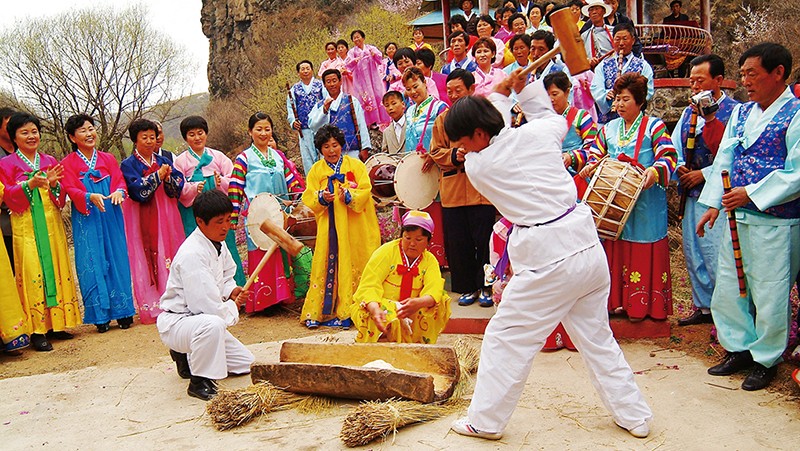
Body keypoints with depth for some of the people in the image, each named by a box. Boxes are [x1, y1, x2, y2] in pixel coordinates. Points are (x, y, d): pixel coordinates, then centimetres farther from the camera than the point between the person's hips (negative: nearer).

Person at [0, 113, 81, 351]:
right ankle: (37, 331, -4)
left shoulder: (50, 161, 13)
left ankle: (56, 324, 12)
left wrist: (54, 184, -9)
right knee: (32, 273, -7)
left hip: (52, 224, 4)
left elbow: (61, 199, 11)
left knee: (57, 270, 4)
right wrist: (29, 184, -20)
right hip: (26, 227, -4)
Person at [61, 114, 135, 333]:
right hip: (87, 220, -2)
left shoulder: (108, 159, 14)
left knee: (117, 260, 1)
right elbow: (71, 190, -6)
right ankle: (100, 315, 5)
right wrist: (90, 197, -26)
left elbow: (120, 181, 4)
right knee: (92, 264, -2)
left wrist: (119, 192, -19)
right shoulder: (68, 163, 4)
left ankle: (122, 311, 8)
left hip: (111, 217, 2)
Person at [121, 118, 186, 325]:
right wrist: (157, 176, -15)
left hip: (165, 217, 4)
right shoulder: (128, 165, 2)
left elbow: (179, 185, 3)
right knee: (147, 259, -5)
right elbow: (137, 191, -12)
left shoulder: (164, 162, 14)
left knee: (169, 254, 2)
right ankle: (152, 308, -1)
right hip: (142, 220, -4)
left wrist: (168, 178, -16)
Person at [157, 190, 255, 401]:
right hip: (174, 323, -9)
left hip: (203, 321, 9)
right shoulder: (192, 255, -28)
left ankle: (191, 355, 22)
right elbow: (208, 306, -30)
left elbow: (226, 277, 17)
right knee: (212, 325, -42)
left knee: (246, 364, 8)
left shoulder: (218, 243, 1)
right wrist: (233, 307, -11)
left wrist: (232, 290, -6)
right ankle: (200, 382, -21)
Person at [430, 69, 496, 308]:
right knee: (458, 242, 6)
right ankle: (468, 288, 18)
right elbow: (436, 151, 10)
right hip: (452, 191, 4)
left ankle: (485, 287, 13)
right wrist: (454, 155, -9)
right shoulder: (443, 119, 13)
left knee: (484, 240, -1)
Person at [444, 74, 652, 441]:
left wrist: (501, 96, 19)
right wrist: (525, 88, 27)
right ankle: (634, 416, 32)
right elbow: (554, 117, 26)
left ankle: (485, 421, 21)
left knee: (505, 338, 10)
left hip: (548, 261, -6)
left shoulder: (476, 166, -7)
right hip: (588, 246, 6)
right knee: (598, 338, 21)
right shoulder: (539, 131, 1)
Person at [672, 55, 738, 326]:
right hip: (693, 194, 7)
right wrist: (680, 167, -2)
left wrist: (703, 174, -15)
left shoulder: (734, 111, -9)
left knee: (718, 257, -7)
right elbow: (674, 145, 16)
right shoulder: (690, 111, 13)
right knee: (693, 254, 13)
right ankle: (703, 307, 27)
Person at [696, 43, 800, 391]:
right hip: (736, 218, 7)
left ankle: (765, 359, 22)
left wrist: (752, 193, -18)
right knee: (727, 287, 13)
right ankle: (739, 349, 30)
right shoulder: (741, 112, 12)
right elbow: (724, 159, 12)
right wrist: (713, 203, 6)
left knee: (769, 294, 3)